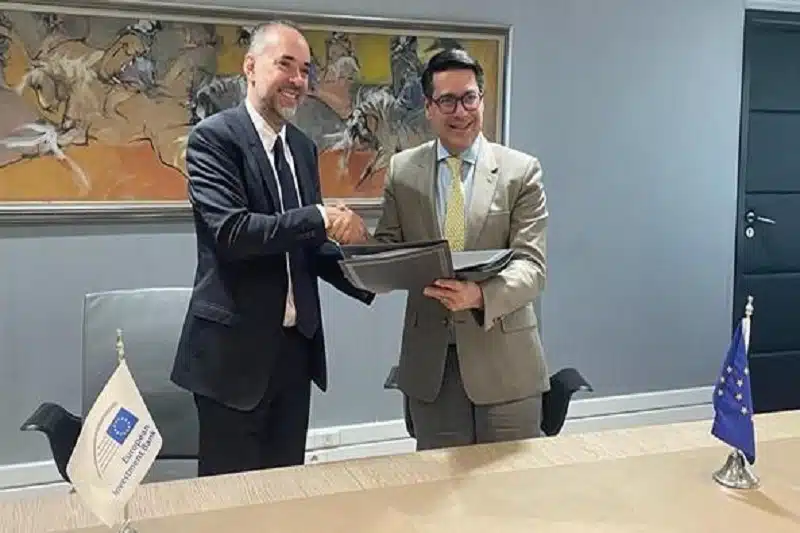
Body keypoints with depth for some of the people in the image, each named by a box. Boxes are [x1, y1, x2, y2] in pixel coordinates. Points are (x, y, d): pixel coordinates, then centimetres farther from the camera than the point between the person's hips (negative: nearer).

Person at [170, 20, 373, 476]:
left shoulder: (304, 147, 11)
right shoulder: (213, 137, -11)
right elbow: (230, 231, -24)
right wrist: (320, 217, -23)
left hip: (297, 344, 7)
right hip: (235, 347, -7)